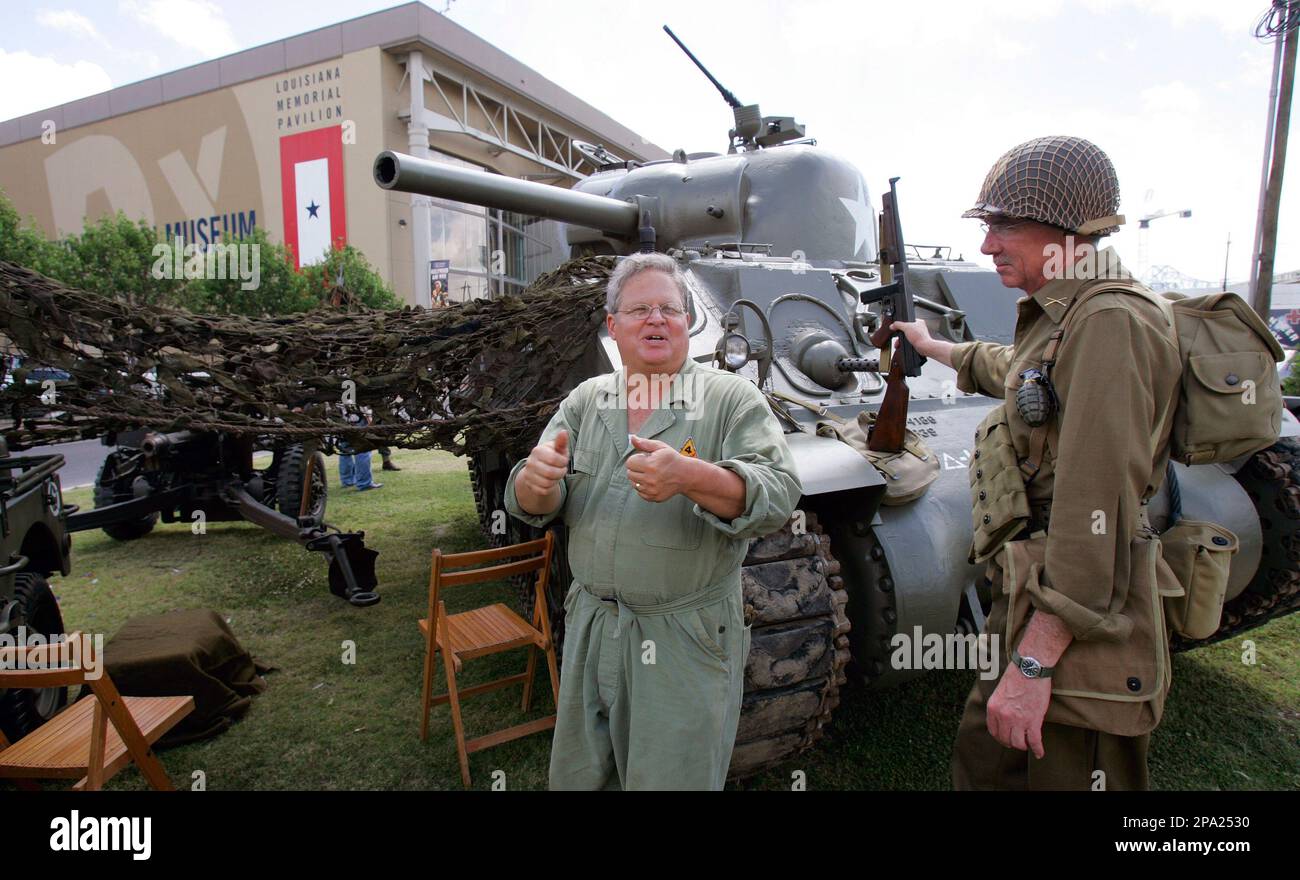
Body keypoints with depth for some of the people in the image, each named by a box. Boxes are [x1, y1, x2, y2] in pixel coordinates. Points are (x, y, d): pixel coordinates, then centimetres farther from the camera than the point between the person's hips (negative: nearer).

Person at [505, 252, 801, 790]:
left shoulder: (732, 398, -7)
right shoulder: (585, 401, 5)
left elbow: (778, 494, -19)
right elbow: (528, 504, 1)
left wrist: (690, 476, -37)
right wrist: (537, 479, -23)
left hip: (688, 642, -4)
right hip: (589, 629, 4)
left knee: (672, 776, 10)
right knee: (578, 775, 20)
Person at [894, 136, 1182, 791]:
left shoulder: (1109, 322, -18)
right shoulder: (1060, 319, 12)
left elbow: (1096, 510, -25)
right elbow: (1010, 369, 37)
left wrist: (1033, 662, -25)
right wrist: (932, 347, 53)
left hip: (1078, 635, -9)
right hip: (1029, 610, 10)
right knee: (981, 760, 19)